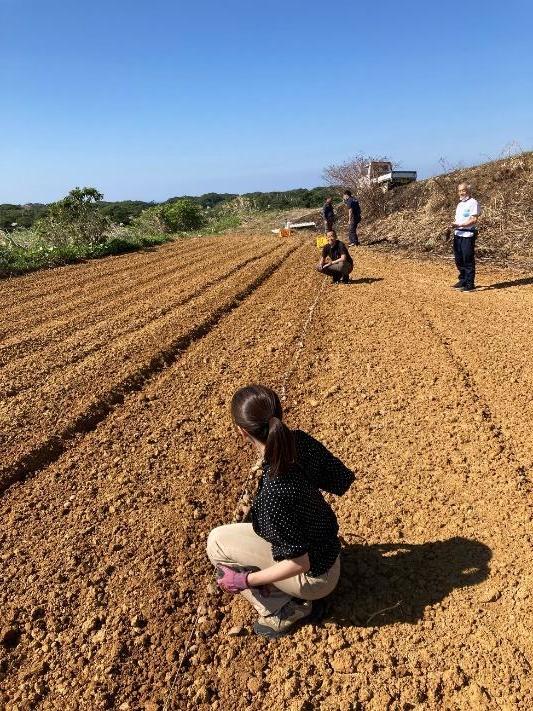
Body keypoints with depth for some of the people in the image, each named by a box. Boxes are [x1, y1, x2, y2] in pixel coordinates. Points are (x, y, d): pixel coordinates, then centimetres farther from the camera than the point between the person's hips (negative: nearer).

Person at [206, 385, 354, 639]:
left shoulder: (272, 494, -38)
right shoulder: (302, 441, -20)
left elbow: (299, 563, -28)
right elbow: (343, 481, -6)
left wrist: (244, 581, -17)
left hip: (315, 577, -7)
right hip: (329, 549, 7)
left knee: (216, 543, 0)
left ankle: (282, 611, 7)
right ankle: (294, 594, 17)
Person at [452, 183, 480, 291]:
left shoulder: (473, 203, -8)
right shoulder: (460, 204, 19)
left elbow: (474, 220, -16)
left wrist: (460, 225, -23)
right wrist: (454, 225, 0)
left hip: (468, 235, -8)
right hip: (458, 234, 8)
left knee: (468, 260, -5)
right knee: (459, 260, 13)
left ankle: (470, 284, 1)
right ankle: (463, 280, 26)